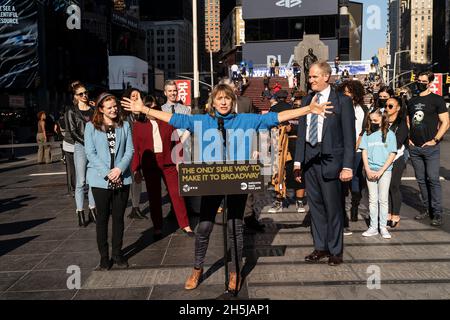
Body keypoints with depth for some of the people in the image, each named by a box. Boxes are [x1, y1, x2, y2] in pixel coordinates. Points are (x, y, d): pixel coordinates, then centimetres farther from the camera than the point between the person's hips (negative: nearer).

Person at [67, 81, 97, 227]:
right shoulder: (72, 112, 4)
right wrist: (87, 143, -12)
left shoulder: (93, 110, 13)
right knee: (81, 182, -4)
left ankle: (92, 211, 13)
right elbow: (73, 132, -2)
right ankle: (80, 214, 0)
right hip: (80, 147, -3)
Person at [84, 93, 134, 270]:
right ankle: (104, 256, 16)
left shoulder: (124, 126, 8)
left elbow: (130, 150, 2)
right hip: (100, 180, -2)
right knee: (102, 218, 6)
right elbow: (90, 153, -6)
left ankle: (117, 253, 20)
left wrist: (119, 169, -14)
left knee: (119, 217, 8)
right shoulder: (91, 127, 2)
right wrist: (107, 173, -14)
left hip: (122, 179, 2)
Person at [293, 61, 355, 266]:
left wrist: (347, 165, -13)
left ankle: (335, 251, 16)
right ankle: (320, 247, 24)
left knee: (333, 207, 2)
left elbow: (349, 136, -6)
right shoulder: (307, 100, 12)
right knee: (315, 205, 12)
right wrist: (298, 161, 9)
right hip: (309, 159, 5)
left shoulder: (342, 101, -4)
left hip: (330, 159, -5)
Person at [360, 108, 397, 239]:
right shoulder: (367, 134, 5)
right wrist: (368, 170, -6)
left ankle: (383, 227, 10)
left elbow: (392, 155, -3)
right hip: (370, 171, 2)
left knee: (383, 200, 2)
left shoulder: (389, 134, -1)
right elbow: (364, 152, 5)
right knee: (372, 200, 7)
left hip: (385, 170, -2)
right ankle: (373, 227, 12)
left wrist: (381, 171, -10)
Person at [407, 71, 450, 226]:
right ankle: (426, 208, 20)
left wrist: (434, 140, -11)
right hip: (414, 148, 5)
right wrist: (408, 138, 10)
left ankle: (437, 212, -1)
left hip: (430, 148, -5)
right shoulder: (412, 101, 14)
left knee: (433, 179, -7)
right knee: (421, 180, 9)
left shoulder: (437, 100, -1)